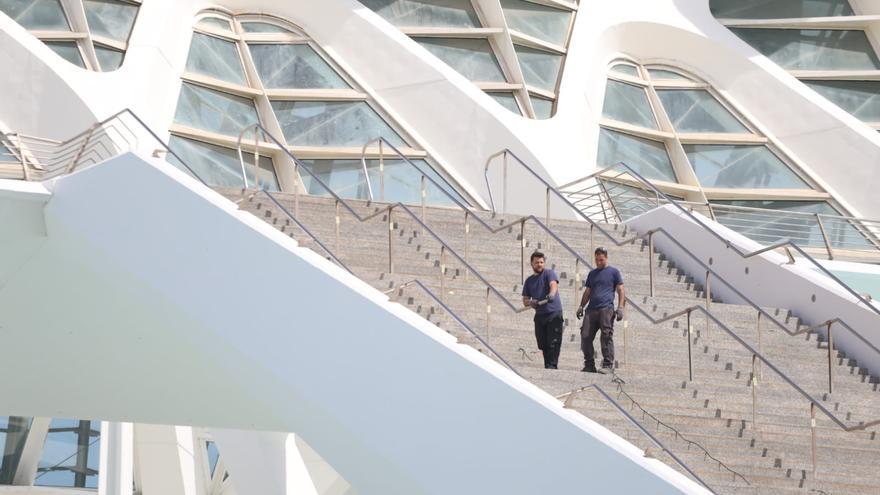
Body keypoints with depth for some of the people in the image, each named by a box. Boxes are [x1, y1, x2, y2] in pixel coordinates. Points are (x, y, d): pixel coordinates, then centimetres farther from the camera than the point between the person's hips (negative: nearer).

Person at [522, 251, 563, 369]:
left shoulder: (549, 273, 3)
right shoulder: (529, 281, 17)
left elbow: (553, 285, -18)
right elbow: (525, 300, 15)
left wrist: (551, 294, -40)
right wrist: (530, 303, -10)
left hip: (554, 312, -5)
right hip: (539, 315, 5)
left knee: (553, 342, -13)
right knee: (543, 343, 4)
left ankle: (552, 365, -16)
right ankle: (547, 366, 10)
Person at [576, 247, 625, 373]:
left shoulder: (614, 272, 9)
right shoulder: (592, 273, 23)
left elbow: (620, 291, 5)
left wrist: (620, 307, -6)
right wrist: (581, 306, 15)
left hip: (606, 309, -5)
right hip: (592, 309, 5)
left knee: (607, 337, -12)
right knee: (585, 336, -3)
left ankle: (608, 365, -12)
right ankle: (589, 365, 5)